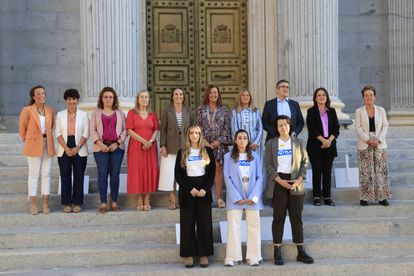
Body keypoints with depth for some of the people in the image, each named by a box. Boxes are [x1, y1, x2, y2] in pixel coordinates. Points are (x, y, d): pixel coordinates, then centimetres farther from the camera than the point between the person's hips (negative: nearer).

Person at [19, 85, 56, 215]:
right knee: (34, 174, 0)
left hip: (48, 145, 4)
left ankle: (45, 203, 10)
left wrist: (47, 135, 11)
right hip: (34, 145, -3)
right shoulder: (27, 110, -4)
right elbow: (22, 127, 3)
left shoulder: (50, 110, 7)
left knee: (46, 174, 4)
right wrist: (26, 141, 9)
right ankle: (33, 204, 6)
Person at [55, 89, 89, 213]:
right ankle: (66, 203, 8)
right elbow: (58, 133, 1)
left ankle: (77, 203, 9)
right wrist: (66, 148, -10)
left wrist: (77, 147, -12)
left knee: (79, 176, 1)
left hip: (80, 150, -1)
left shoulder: (83, 114, 4)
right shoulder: (60, 114, 6)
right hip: (64, 150, 1)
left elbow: (86, 134, -1)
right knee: (65, 177, 1)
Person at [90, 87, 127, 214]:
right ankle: (103, 203, -1)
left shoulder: (120, 113, 12)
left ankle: (114, 202, 7)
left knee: (115, 174, 1)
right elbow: (92, 130, 3)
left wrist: (117, 143, -7)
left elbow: (124, 130, 7)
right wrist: (100, 144, -10)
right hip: (101, 147, -1)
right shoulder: (96, 113, 10)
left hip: (117, 147, 1)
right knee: (102, 174, -3)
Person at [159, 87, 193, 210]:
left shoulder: (188, 111, 9)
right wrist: (163, 146, -7)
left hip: (185, 147, 2)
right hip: (171, 147, -2)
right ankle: (172, 200, 4)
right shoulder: (167, 111, 2)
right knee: (170, 173, -2)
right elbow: (163, 129, 0)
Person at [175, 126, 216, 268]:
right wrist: (190, 189, -12)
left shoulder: (208, 151, 6)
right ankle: (189, 254, 6)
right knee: (187, 223, 1)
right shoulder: (182, 153, 5)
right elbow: (178, 174, 0)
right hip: (187, 191, 0)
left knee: (204, 223, 0)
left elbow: (212, 172, 3)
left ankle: (204, 254, 7)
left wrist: (205, 189, -10)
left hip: (204, 191, 0)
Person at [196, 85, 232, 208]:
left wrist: (219, 141, -6)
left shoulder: (224, 110, 8)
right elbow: (198, 126, 4)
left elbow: (227, 127, 4)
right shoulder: (201, 109, 7)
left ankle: (219, 198, 2)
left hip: (220, 143, 0)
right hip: (205, 143, 0)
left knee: (218, 169, -2)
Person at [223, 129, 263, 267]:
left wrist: (254, 197, -9)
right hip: (235, 197, -1)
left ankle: (253, 257, 9)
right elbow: (227, 178, -3)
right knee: (234, 226, -1)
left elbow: (260, 177, 2)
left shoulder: (255, 156, 6)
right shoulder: (228, 157, 2)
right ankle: (233, 257, 1)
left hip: (252, 197, 2)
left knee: (254, 226, 4)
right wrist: (237, 197, -11)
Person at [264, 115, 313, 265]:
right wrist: (279, 180, -13)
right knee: (278, 217, 0)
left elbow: (305, 161, 6)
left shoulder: (298, 142, 8)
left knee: (297, 217, 4)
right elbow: (268, 164, -2)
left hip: (295, 182, 2)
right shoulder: (271, 143, 3)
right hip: (278, 182, -2)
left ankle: (301, 251, 9)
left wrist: (300, 179, -8)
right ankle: (277, 252, 4)